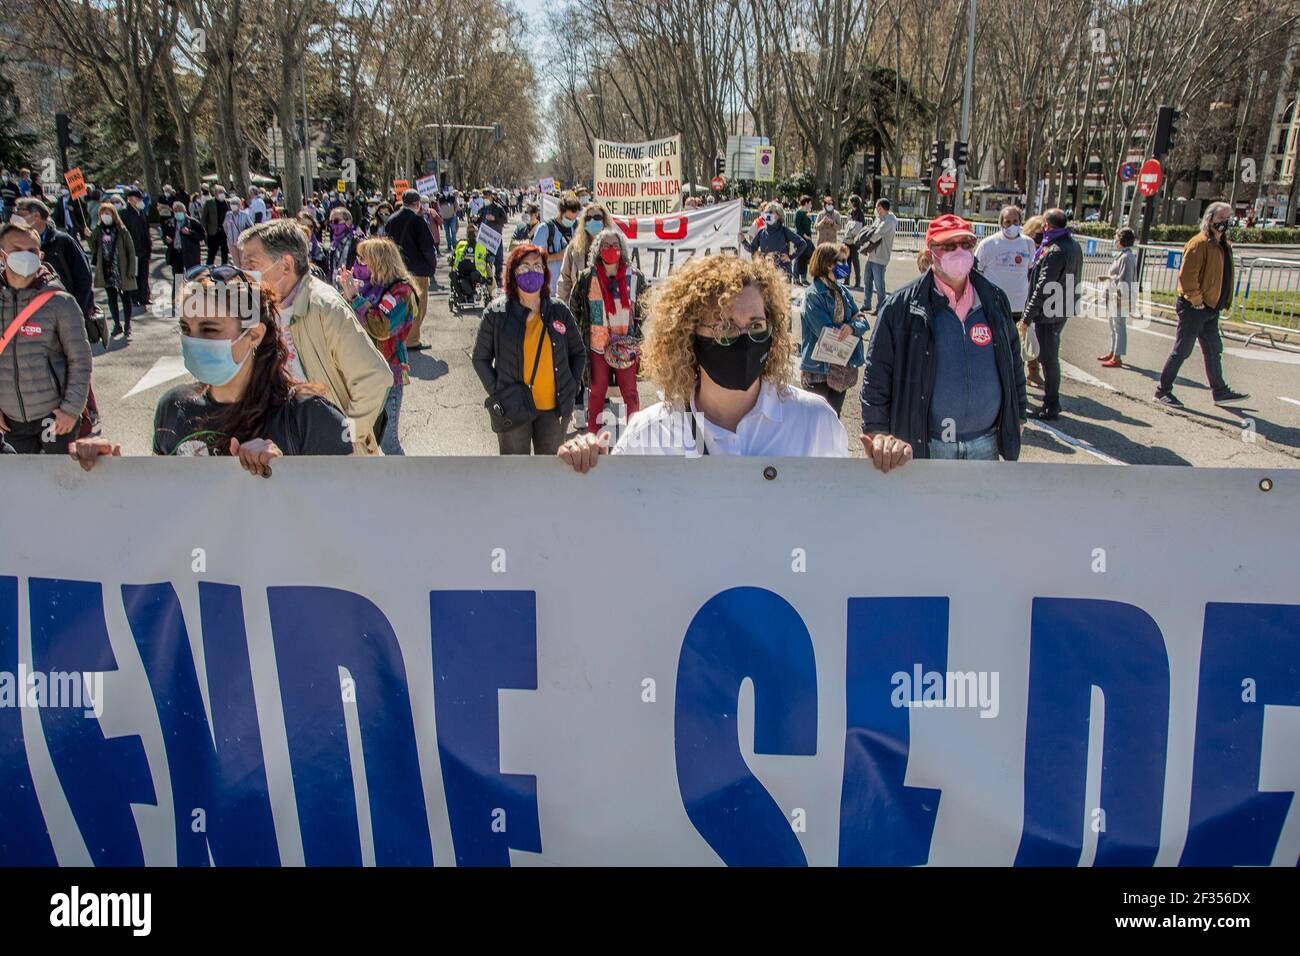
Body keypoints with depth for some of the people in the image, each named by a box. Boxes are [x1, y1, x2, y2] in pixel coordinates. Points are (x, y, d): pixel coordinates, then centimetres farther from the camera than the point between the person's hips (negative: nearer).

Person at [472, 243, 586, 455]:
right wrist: (497, 394, -10)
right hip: (513, 410, -2)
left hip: (554, 408, 2)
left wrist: (571, 388, -2)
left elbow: (579, 352, 10)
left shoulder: (559, 311, 0)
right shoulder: (497, 312, -6)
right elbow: (480, 358, 0)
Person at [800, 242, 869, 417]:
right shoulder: (814, 295, -15)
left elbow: (863, 323, 3)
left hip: (842, 369, 7)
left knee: (834, 415, 17)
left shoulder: (843, 291, 7)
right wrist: (854, 322, -8)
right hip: (819, 369, -7)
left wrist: (852, 327, -20)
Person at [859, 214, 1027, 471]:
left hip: (985, 446, 4)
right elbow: (877, 374, -9)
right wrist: (877, 431, -17)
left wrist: (1017, 415, 17)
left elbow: (1013, 361, 16)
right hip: (923, 447, -4)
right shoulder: (902, 306, -8)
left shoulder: (995, 300, 5)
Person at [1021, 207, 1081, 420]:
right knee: (1050, 356, 19)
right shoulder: (1074, 246, 9)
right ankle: (1052, 401, 29)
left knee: (1048, 358, -1)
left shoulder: (1054, 251, -20)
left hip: (1049, 313, -9)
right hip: (1065, 310, 9)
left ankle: (1051, 408, 6)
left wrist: (1027, 317, -17)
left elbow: (1043, 288, -21)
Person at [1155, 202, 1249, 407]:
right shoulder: (1199, 243, -15)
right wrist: (1196, 300, -20)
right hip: (1193, 307, -9)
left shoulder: (1224, 245, 14)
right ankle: (1163, 390, 6)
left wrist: (1223, 302, 15)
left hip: (1211, 307, 9)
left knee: (1214, 351, 14)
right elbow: (1186, 275, -22)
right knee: (1182, 350, -3)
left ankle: (1220, 392, 23)